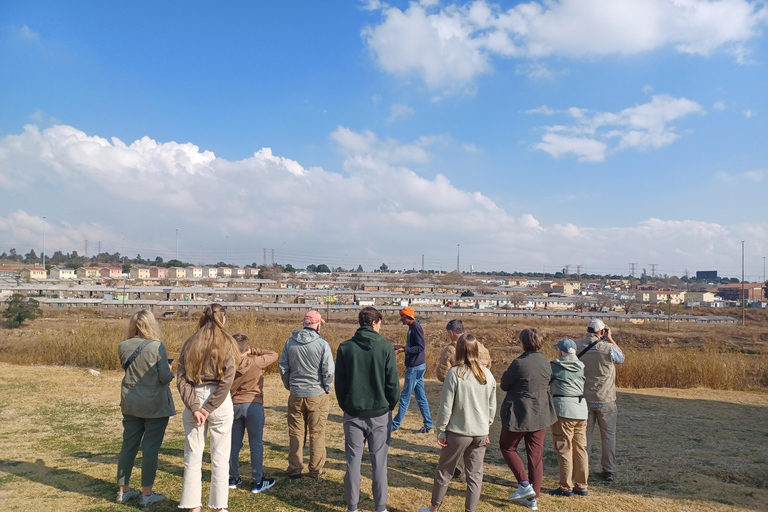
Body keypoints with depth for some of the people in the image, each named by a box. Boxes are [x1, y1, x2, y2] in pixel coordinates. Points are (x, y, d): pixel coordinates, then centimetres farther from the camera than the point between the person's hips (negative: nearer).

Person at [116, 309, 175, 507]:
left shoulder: (123, 347, -2)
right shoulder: (157, 346, -17)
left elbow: (128, 369, 11)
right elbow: (165, 378, -15)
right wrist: (170, 370, 5)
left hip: (131, 403, 5)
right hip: (155, 405, -5)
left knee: (128, 445, 14)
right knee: (150, 448, 3)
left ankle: (123, 490, 26)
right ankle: (146, 494, 11)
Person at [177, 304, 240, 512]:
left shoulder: (190, 343, 5)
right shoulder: (227, 343, -4)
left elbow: (182, 378, -4)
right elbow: (226, 381, -13)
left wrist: (194, 407, -8)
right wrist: (209, 409, -10)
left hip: (194, 402, 3)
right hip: (220, 403, -2)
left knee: (193, 457, 11)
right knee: (220, 457, 8)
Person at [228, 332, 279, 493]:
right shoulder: (255, 363, -10)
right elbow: (274, 354, 3)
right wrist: (254, 351, 6)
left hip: (233, 406, 4)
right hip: (253, 405, -3)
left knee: (234, 444, 13)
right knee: (256, 444, 3)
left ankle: (233, 478, 24)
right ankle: (257, 482, 8)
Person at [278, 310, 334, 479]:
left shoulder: (290, 342, -1)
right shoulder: (322, 344, -12)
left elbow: (283, 368, 3)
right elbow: (328, 371, -12)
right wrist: (328, 389, 4)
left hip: (296, 395, 3)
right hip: (317, 395, -3)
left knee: (295, 433, 13)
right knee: (317, 434, 9)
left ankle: (295, 469, 19)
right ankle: (316, 470, 16)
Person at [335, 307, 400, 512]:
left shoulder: (345, 347, -4)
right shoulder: (385, 347, -9)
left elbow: (339, 382, 0)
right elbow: (393, 382, -7)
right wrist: (390, 406, 8)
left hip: (353, 413, 1)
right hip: (380, 413, -1)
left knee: (353, 460, 10)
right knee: (379, 462, 9)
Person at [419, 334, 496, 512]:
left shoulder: (455, 373, -13)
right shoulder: (487, 375, 0)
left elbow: (445, 407, -12)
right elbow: (492, 407, 8)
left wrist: (440, 431, -2)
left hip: (458, 432, -3)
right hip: (480, 433, 3)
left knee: (444, 472, 13)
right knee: (475, 475, 11)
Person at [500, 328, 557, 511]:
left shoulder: (519, 363, -21)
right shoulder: (546, 362, -2)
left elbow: (504, 385, -9)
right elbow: (547, 383, 10)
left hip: (519, 413, -6)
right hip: (541, 414, 6)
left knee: (507, 447, 17)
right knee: (536, 455, 13)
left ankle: (524, 484, 6)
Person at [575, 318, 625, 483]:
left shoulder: (576, 346, -8)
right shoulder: (608, 348, -15)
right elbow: (621, 358, 5)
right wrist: (610, 339, 11)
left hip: (583, 399, 2)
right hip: (605, 400, -2)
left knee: (583, 434, 12)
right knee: (608, 435, 12)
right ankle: (609, 471, 18)